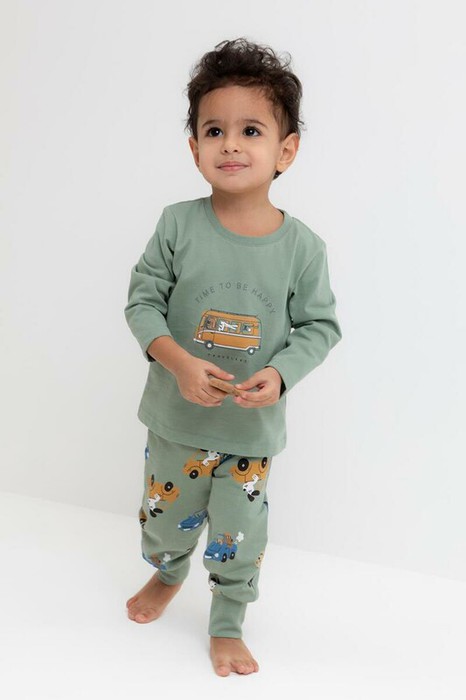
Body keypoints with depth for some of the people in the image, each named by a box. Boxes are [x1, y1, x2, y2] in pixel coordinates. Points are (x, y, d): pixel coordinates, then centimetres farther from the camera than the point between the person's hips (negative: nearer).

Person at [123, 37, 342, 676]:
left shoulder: (302, 246, -12)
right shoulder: (179, 224, -12)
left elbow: (320, 325, -5)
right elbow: (143, 299, -8)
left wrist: (280, 373, -22)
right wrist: (178, 361, -24)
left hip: (253, 428, -1)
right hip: (176, 414, 1)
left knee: (239, 534, 13)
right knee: (166, 514, 23)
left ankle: (228, 626, 39)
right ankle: (167, 576, 56)